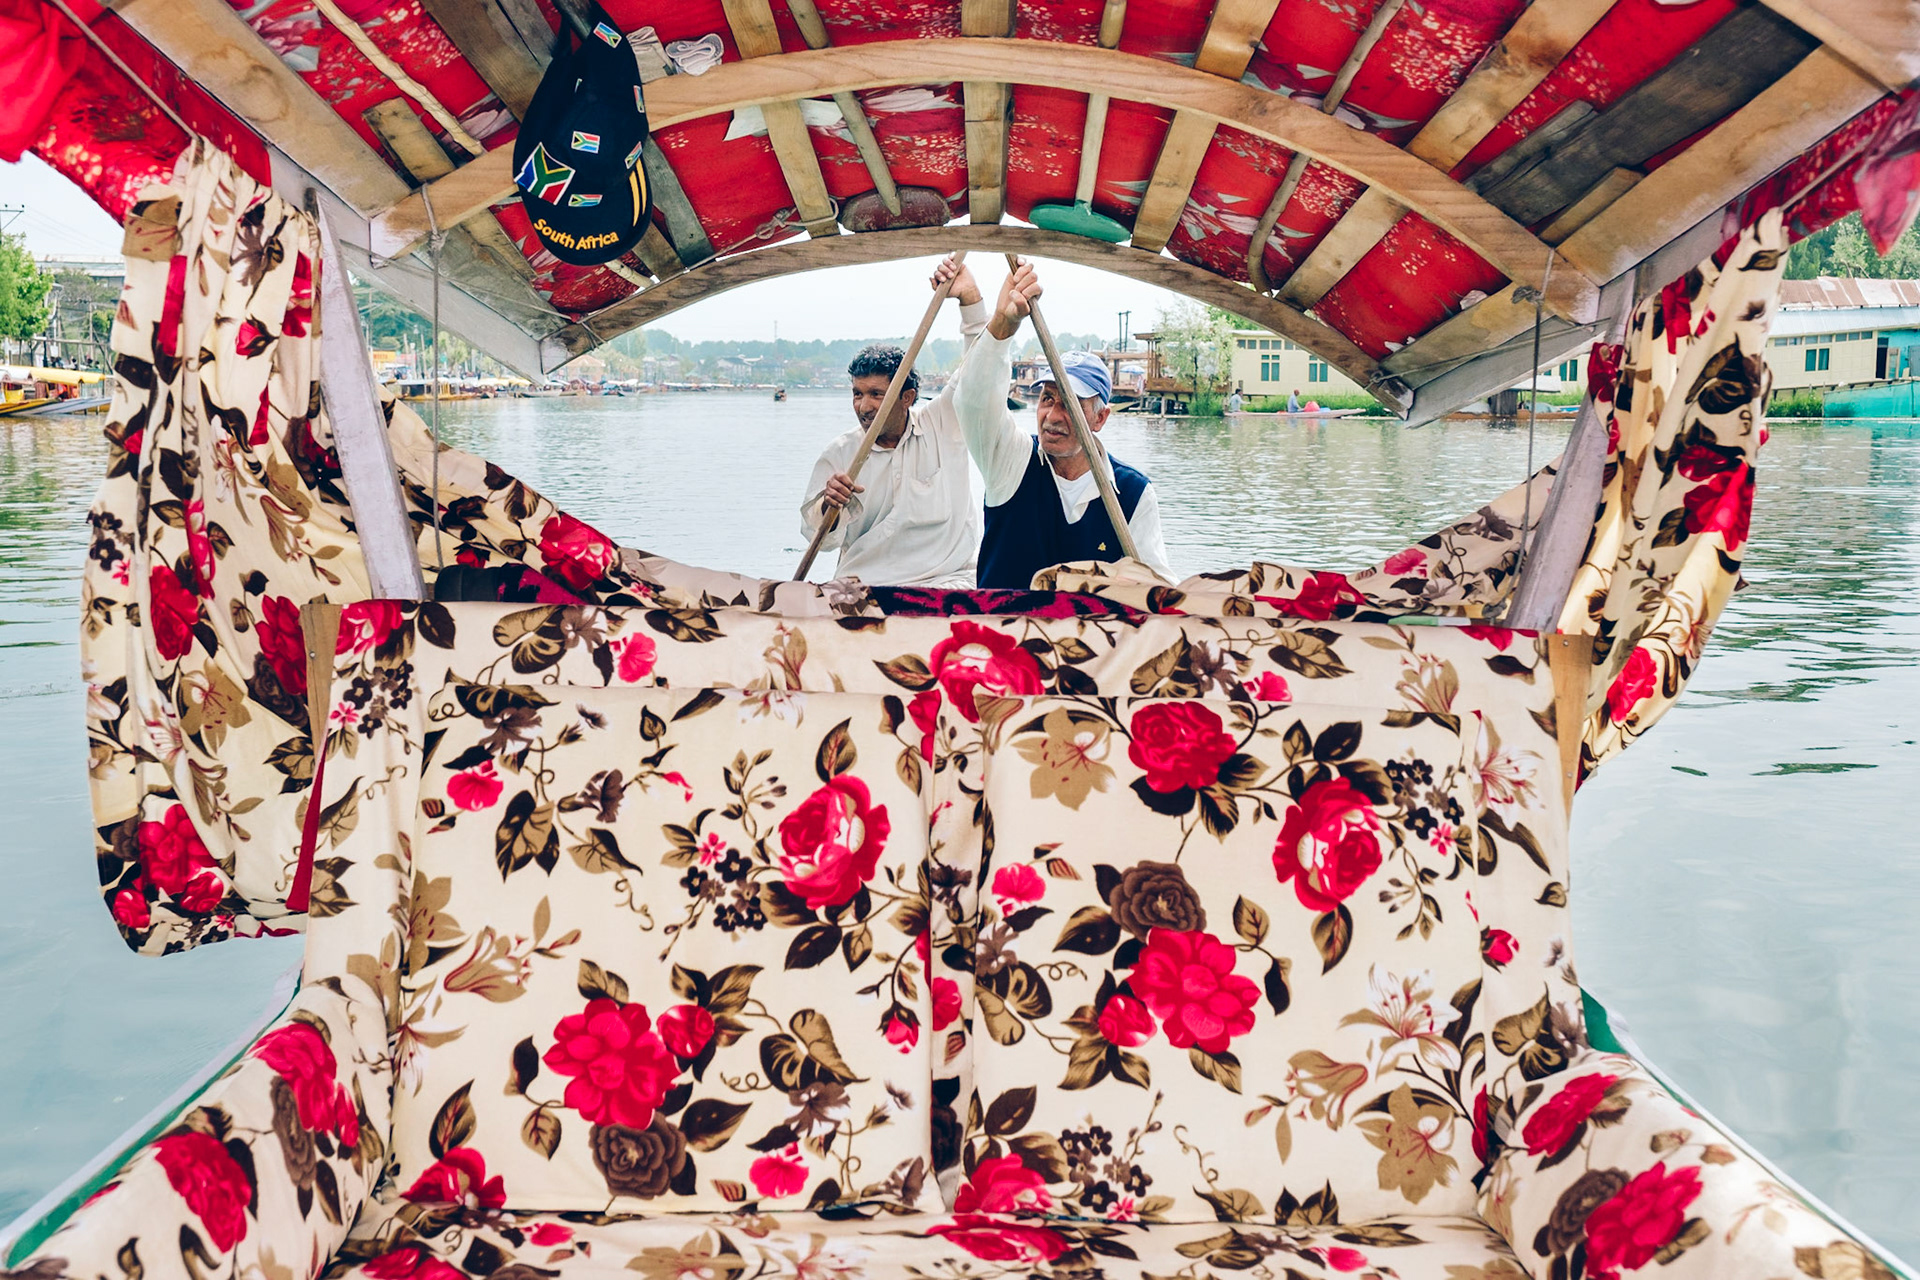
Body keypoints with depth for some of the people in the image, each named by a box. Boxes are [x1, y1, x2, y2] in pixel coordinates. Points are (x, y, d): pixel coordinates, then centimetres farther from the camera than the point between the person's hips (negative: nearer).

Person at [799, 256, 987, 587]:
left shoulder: (943, 424, 6)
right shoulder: (839, 454, 7)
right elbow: (818, 537, 5)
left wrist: (970, 298, -15)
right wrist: (828, 507, -19)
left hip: (946, 581, -1)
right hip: (861, 586, 1)